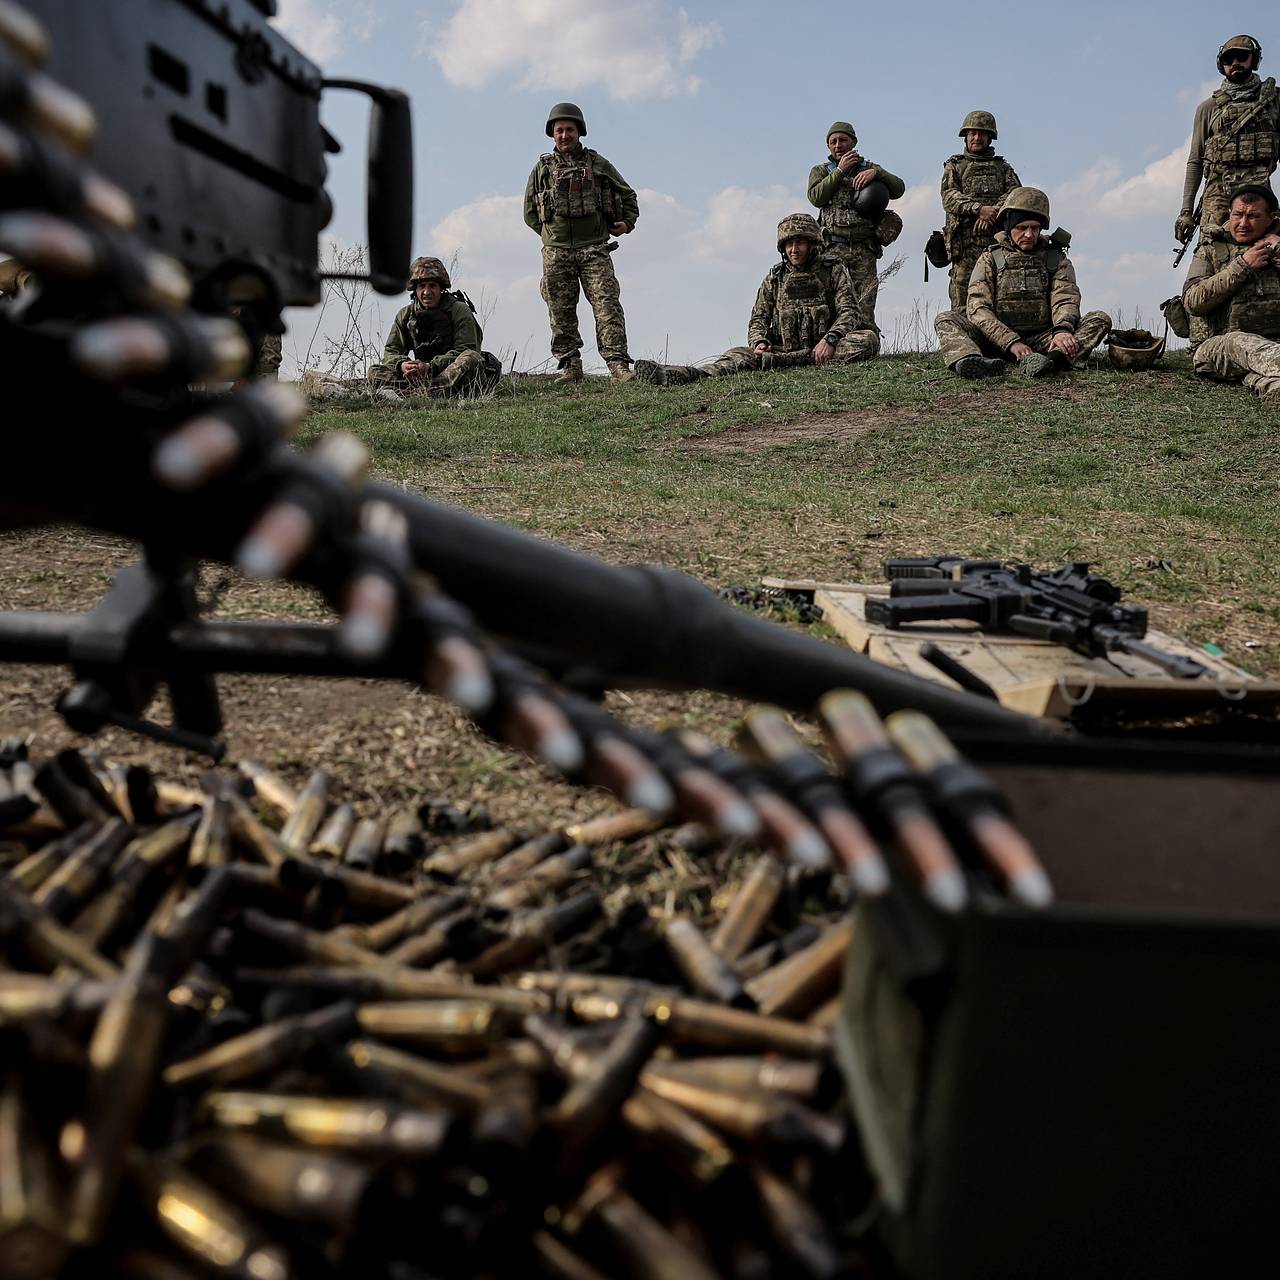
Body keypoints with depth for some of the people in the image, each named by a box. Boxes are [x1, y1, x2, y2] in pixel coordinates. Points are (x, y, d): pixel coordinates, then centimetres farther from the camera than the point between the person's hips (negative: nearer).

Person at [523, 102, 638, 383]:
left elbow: (628, 195, 20)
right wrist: (552, 231, 9)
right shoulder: (543, 169, 11)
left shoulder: (597, 164, 10)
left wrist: (627, 223, 8)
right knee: (561, 312, 1)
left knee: (607, 305, -12)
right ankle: (570, 367, 7)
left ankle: (618, 364, -14)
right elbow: (530, 212, 17)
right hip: (556, 251, 1)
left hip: (594, 249, -1)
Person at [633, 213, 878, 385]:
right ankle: (679, 375, -45)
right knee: (741, 354, -21)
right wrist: (759, 342, -14)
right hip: (784, 348, 2)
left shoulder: (834, 271, 5)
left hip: (825, 348, -2)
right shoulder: (775, 277, 14)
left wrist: (830, 339, -25)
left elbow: (849, 311, -5)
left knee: (868, 339, -30)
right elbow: (759, 318, 10)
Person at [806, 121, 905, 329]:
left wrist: (876, 172, -8)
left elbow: (899, 189, 7)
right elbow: (816, 198, -3)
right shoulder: (821, 171, 18)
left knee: (865, 308, -5)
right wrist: (839, 171, -2)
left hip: (865, 249, 1)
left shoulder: (869, 169, 20)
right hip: (833, 247, -1)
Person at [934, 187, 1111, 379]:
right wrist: (1012, 342, -23)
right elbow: (978, 309, -7)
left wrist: (1062, 330, -31)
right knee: (946, 320, -21)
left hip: (1042, 341, 1)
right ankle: (969, 361, -55)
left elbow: (1066, 300, -5)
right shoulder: (990, 259, 8)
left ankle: (1053, 358, -51)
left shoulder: (1057, 260, 12)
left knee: (1100, 319, -20)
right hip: (998, 341, -1)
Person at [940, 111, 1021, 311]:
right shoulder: (954, 166, 17)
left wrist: (994, 213, -14)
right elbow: (949, 198, -1)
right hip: (966, 241, -2)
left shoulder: (1003, 167, 23)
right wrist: (979, 209, -17)